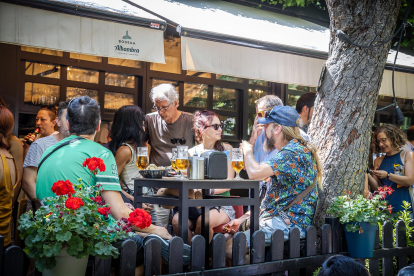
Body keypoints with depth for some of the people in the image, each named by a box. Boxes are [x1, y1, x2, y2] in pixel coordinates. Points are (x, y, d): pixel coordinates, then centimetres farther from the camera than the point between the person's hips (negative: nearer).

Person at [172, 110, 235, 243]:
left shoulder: (226, 149, 6)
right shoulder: (192, 152, 9)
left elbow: (229, 182, -3)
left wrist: (209, 191, -20)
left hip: (221, 204, -1)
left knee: (203, 221, -32)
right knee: (177, 220, -28)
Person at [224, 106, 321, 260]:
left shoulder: (294, 151, -15)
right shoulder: (290, 150, 20)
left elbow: (254, 173, -27)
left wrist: (248, 151, -5)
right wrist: (243, 218, 12)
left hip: (290, 224, -10)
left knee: (230, 247, -21)